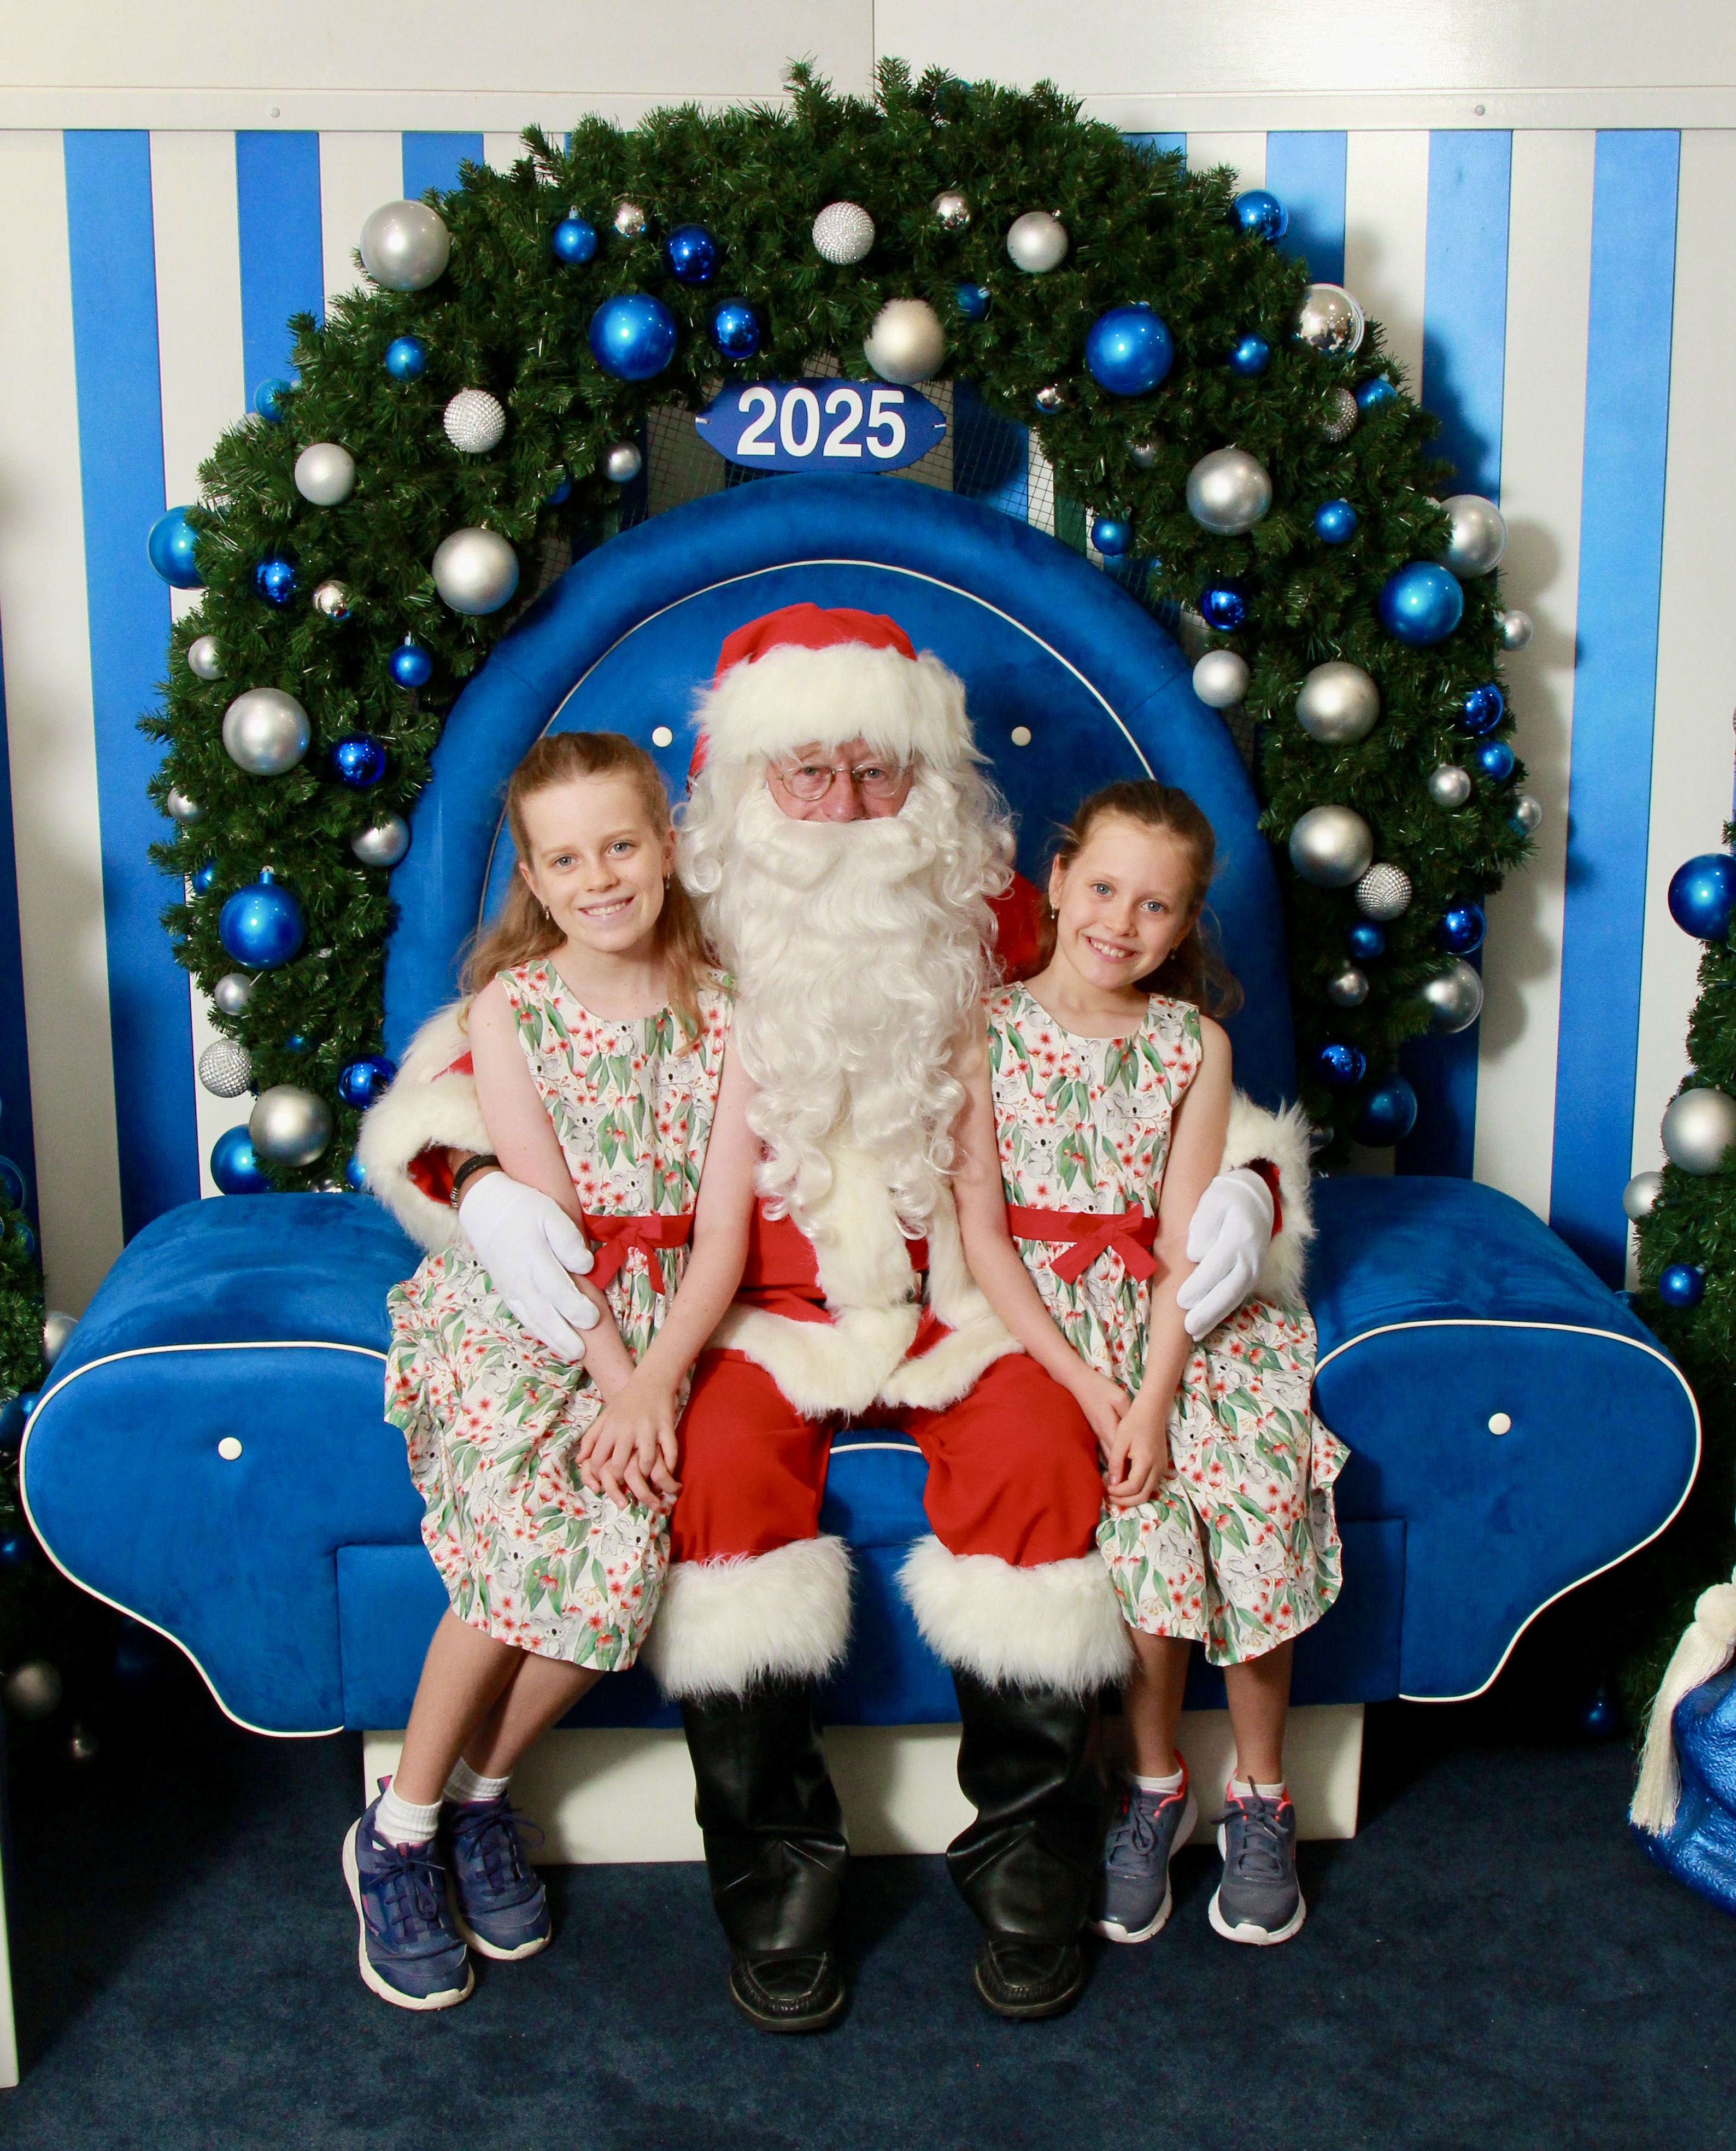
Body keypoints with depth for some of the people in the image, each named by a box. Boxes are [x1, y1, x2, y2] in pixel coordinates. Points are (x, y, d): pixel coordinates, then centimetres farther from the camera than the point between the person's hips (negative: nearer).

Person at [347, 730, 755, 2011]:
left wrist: (652, 1382, -17)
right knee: (528, 1553, -22)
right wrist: (611, 1376, -18)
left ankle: (482, 1792, 7)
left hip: (661, 1322, 2)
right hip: (518, 1314, -2)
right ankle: (398, 1833, 1)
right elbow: (546, 1221, -9)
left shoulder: (721, 1011, 2)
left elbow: (722, 1232, -4)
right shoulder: (509, 1006, -3)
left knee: (621, 1558, -21)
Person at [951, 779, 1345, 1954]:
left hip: (1185, 1320, 2)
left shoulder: (1195, 1044, 2)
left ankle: (1260, 1791, 0)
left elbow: (1185, 1243, -4)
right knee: (1144, 1505, -24)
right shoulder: (987, 1030, -3)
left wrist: (1152, 1399, -17)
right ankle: (1155, 1782, 0)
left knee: (1262, 1492, -21)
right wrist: (1087, 1388, -14)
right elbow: (982, 1228, -7)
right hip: (1049, 1318, -2)